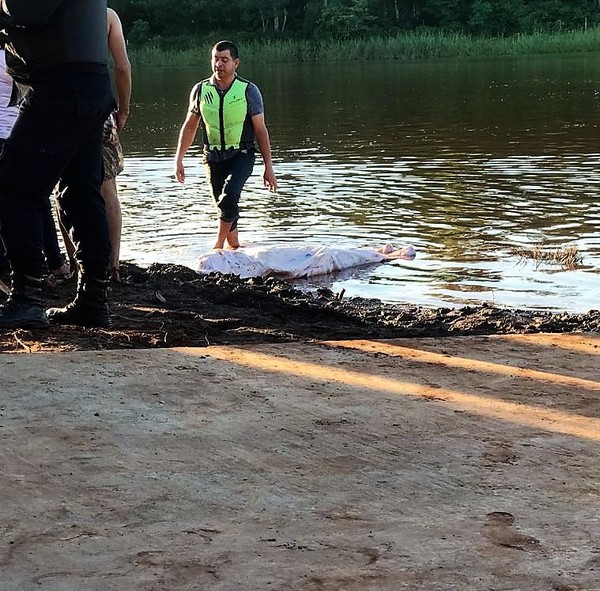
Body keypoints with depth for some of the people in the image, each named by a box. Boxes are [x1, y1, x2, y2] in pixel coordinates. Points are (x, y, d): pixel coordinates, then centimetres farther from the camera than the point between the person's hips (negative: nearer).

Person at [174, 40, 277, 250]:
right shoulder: (200, 90, 0)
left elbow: (260, 130, -2)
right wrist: (179, 159, 9)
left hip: (241, 155, -3)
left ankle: (218, 245, -9)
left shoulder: (248, 91, -7)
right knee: (224, 206, 5)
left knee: (229, 198, -25)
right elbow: (190, 126, 12)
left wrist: (268, 166, -3)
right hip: (213, 157, 3)